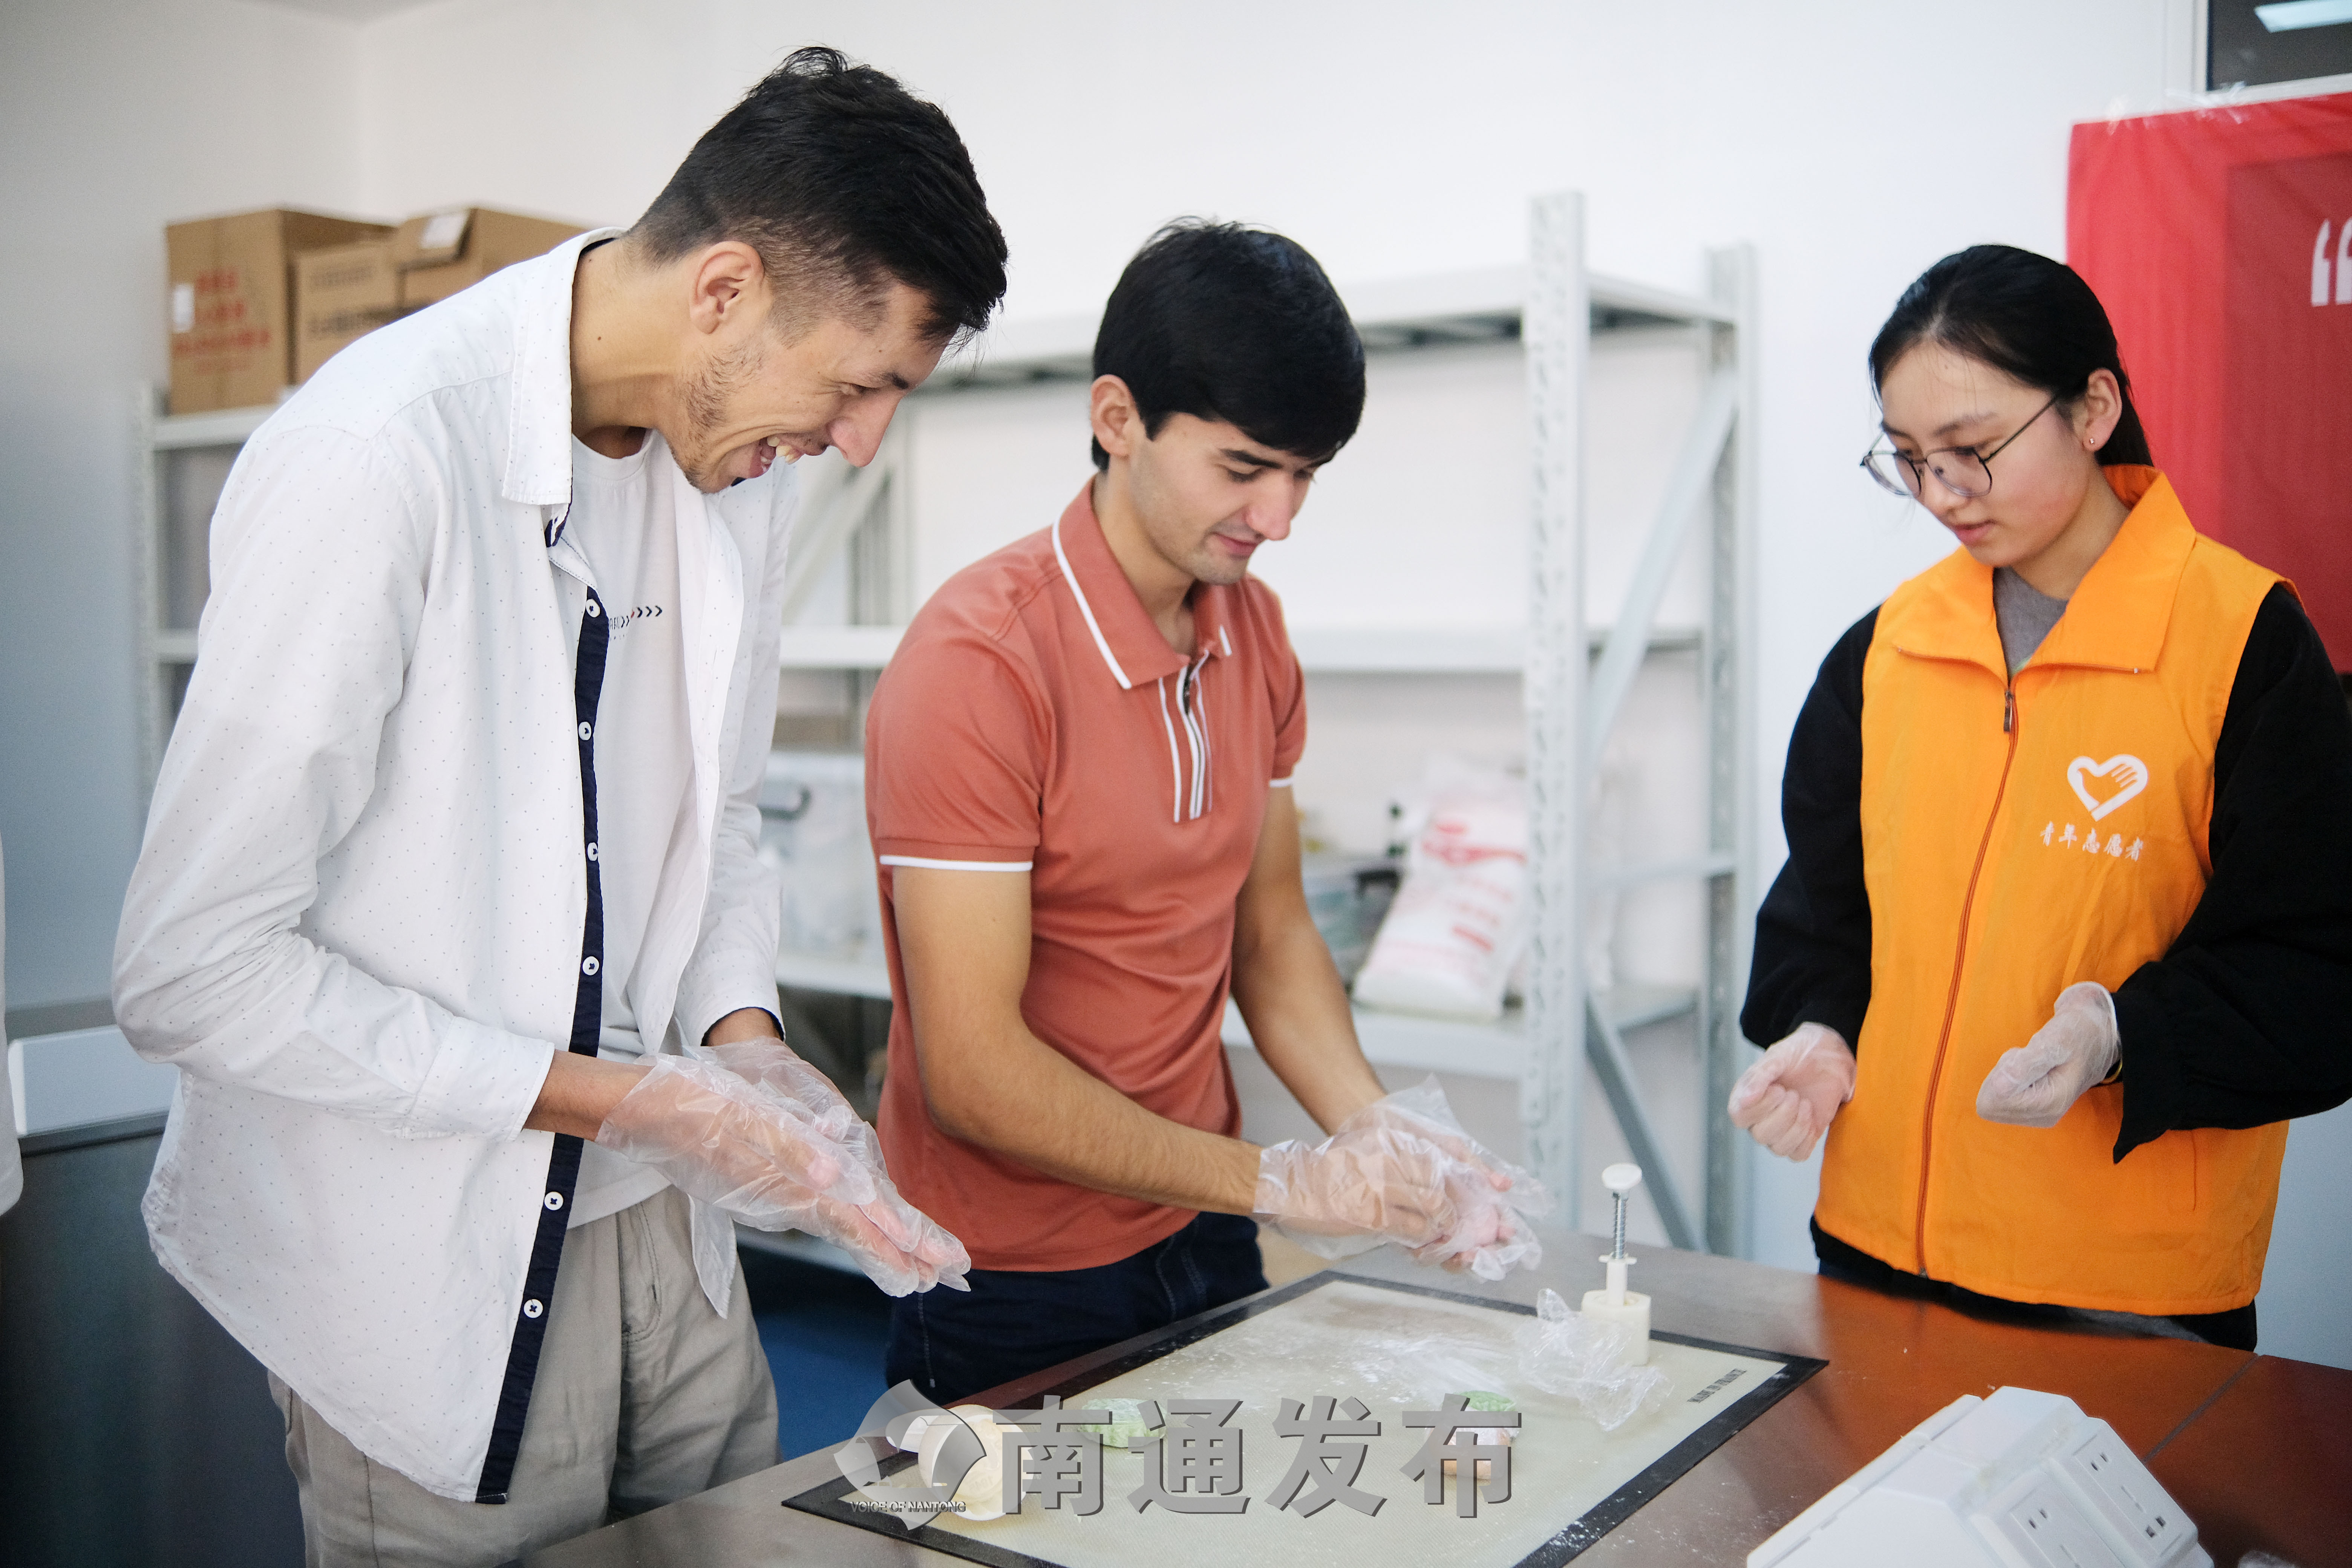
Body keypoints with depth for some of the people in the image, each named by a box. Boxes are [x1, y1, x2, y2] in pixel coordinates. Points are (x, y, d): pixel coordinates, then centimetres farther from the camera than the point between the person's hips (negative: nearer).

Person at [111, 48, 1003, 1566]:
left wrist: (740, 1037, -5)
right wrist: (626, 1099, -21)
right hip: (432, 1266, -6)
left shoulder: (739, 451, 0)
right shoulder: (373, 459, -23)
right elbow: (195, 969, -22)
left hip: (661, 1221, 7)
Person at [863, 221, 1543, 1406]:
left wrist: (1377, 1130, -8)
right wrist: (1279, 1184, -21)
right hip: (1017, 1296, -7)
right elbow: (974, 1074, -23)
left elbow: (1268, 929, 8)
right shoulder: (976, 665, -22)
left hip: (1200, 1239, 7)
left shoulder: (1253, 631, 2)